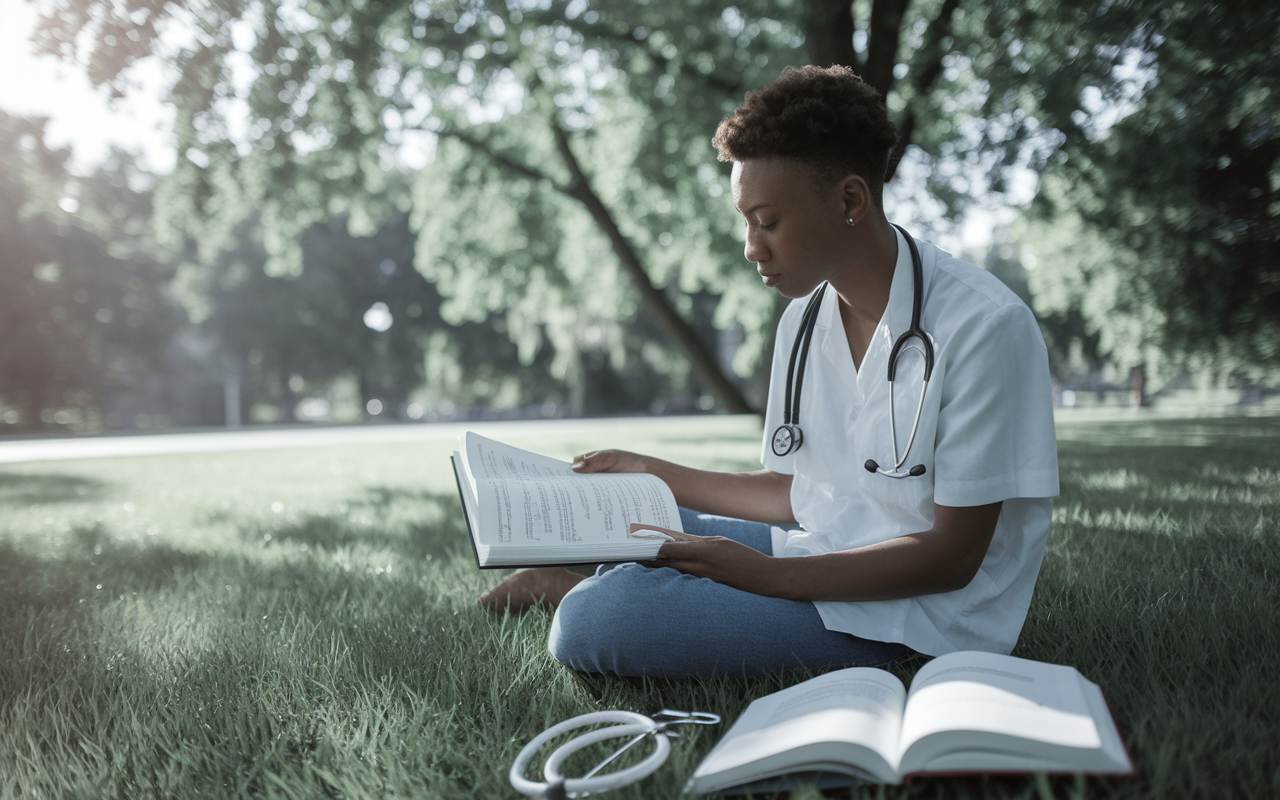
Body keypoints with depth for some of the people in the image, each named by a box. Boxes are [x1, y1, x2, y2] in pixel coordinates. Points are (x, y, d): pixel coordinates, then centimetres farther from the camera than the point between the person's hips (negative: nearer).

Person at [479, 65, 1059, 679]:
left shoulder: (984, 328, -19)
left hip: (922, 616, -8)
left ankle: (567, 588, 4)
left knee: (595, 621, -24)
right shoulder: (803, 320, 5)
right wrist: (652, 475, 11)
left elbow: (954, 556, -18)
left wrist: (765, 574, -26)